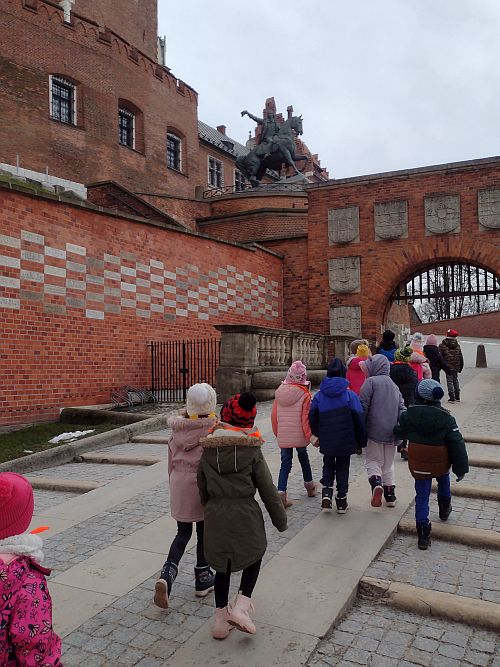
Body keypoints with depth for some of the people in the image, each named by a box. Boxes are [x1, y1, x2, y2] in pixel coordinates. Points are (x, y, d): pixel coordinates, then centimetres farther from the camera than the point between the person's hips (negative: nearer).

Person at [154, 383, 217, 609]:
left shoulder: (178, 428, -2)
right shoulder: (214, 429, -15)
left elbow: (172, 461, 6)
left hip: (180, 485, 4)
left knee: (183, 533, 17)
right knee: (204, 533, 15)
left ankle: (167, 573, -2)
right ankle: (202, 578, 29)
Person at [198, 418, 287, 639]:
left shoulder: (207, 453, 1)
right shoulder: (252, 452, -9)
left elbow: (203, 492, 10)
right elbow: (268, 490, -5)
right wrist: (280, 520, 6)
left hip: (215, 516, 3)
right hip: (245, 516, -3)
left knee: (223, 565, 20)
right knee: (254, 556, 21)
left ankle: (220, 619, 24)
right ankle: (241, 606, 7)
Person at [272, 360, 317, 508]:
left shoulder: (279, 392, -1)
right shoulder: (304, 394, -13)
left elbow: (274, 415, 5)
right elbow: (306, 417, -13)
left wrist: (277, 433, 17)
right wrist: (309, 435, -4)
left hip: (283, 437, 2)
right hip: (299, 435, -2)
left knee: (285, 463, 7)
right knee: (303, 457, 22)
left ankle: (281, 492, -8)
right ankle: (309, 486, 39)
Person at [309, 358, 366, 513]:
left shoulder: (319, 395, -4)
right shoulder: (350, 395, -11)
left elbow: (312, 418, 0)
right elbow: (359, 419, -10)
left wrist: (318, 435, 16)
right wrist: (361, 440, 2)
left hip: (326, 442, 1)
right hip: (345, 441, -1)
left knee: (328, 466, 21)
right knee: (343, 468, 14)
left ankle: (326, 493, 2)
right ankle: (341, 501, 20)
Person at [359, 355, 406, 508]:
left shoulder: (371, 382, -6)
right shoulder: (394, 386, 16)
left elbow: (363, 406, -12)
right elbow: (402, 409, 10)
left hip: (374, 431, -6)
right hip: (391, 433, 6)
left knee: (373, 461, 5)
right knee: (388, 464, 18)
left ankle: (376, 483, -22)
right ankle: (390, 496, 20)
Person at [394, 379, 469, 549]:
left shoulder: (410, 414, -11)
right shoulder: (445, 417, -14)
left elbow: (398, 432, 4)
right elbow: (457, 444, -12)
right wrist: (461, 468, -4)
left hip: (418, 464, 0)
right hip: (441, 463, 1)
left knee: (422, 496, 8)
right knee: (443, 478, 33)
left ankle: (423, 534, 7)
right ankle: (444, 509, 51)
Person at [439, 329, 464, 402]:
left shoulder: (443, 345, -7)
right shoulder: (457, 345, 8)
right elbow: (460, 356, 12)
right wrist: (460, 367, 18)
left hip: (448, 366, -5)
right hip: (456, 367, 5)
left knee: (449, 381, -2)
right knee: (455, 380, 16)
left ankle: (452, 397, -6)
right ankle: (457, 396, 21)